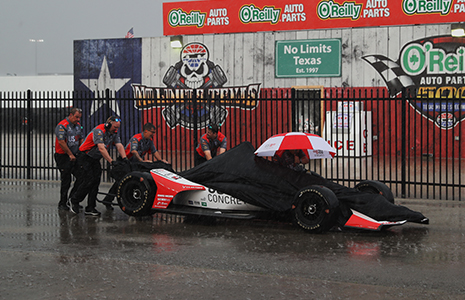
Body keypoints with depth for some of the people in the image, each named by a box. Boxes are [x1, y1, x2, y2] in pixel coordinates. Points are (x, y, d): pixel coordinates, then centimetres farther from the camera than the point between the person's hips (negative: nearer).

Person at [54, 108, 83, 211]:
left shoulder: (78, 125, 12)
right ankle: (62, 204, 8)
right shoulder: (62, 126, -13)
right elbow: (61, 142, -19)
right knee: (66, 181, -4)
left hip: (74, 156, 7)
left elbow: (80, 140, 19)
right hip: (63, 157, -7)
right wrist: (70, 155, -16)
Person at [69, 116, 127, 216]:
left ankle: (90, 208, 3)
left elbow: (120, 146, -7)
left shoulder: (114, 133, 1)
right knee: (89, 181, -14)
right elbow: (101, 148, -32)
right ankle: (74, 201, 7)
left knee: (96, 181, -1)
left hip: (95, 159, 8)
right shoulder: (99, 131, -24)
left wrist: (124, 158, -23)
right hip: (84, 158, -8)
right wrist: (111, 161, -36)